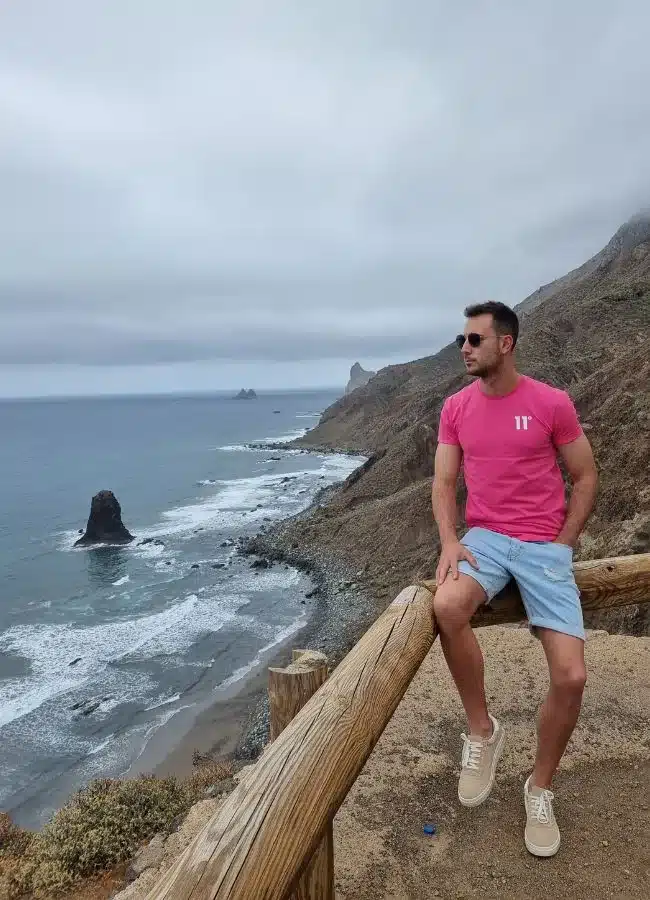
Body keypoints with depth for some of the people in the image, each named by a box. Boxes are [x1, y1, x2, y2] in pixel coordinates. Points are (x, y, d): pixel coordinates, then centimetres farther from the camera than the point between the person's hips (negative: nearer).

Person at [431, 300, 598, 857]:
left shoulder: (552, 403, -5)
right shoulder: (456, 408, 5)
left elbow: (586, 478, 3)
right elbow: (443, 482, 5)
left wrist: (562, 546, -4)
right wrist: (449, 541, -10)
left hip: (545, 546, -1)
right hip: (484, 537, 2)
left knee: (571, 676, -12)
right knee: (446, 607, -32)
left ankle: (540, 788, 17)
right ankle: (482, 730, -6)